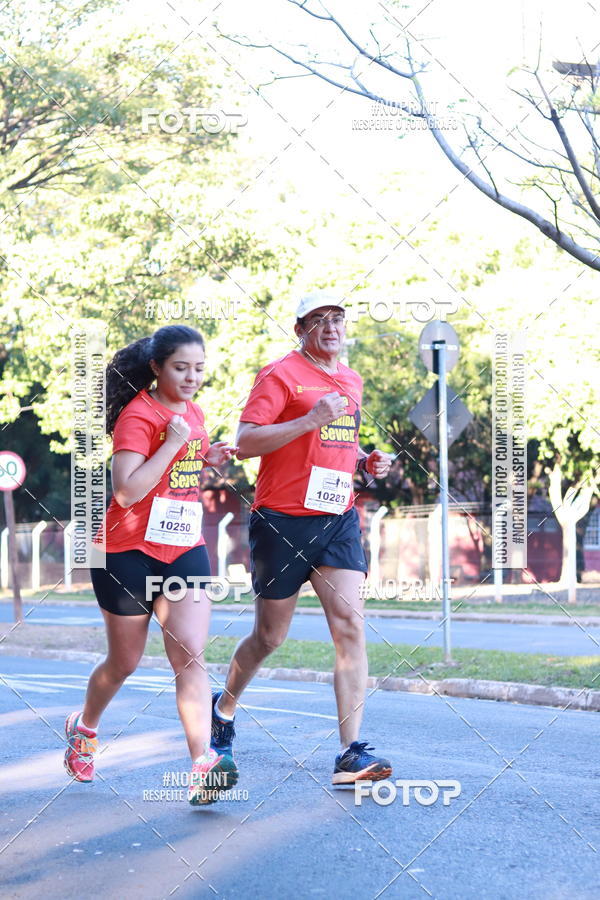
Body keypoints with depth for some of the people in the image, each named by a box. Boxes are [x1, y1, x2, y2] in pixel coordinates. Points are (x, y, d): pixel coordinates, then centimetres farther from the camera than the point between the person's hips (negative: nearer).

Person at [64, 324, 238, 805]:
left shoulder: (194, 413, 9)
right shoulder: (138, 416, -14)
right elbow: (126, 491, -25)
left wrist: (208, 458, 5)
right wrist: (174, 444, -25)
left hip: (185, 551, 5)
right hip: (130, 553, -5)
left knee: (190, 655, -12)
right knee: (124, 662, 11)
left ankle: (203, 766, -21)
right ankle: (84, 727, 41)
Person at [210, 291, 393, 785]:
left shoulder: (352, 381, 16)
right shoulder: (281, 375, -7)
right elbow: (245, 443, -17)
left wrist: (367, 461, 11)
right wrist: (311, 419, -24)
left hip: (338, 519, 5)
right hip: (283, 520, -5)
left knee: (350, 624, -11)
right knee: (270, 636, 7)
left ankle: (351, 753, -13)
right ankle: (224, 707, 36)